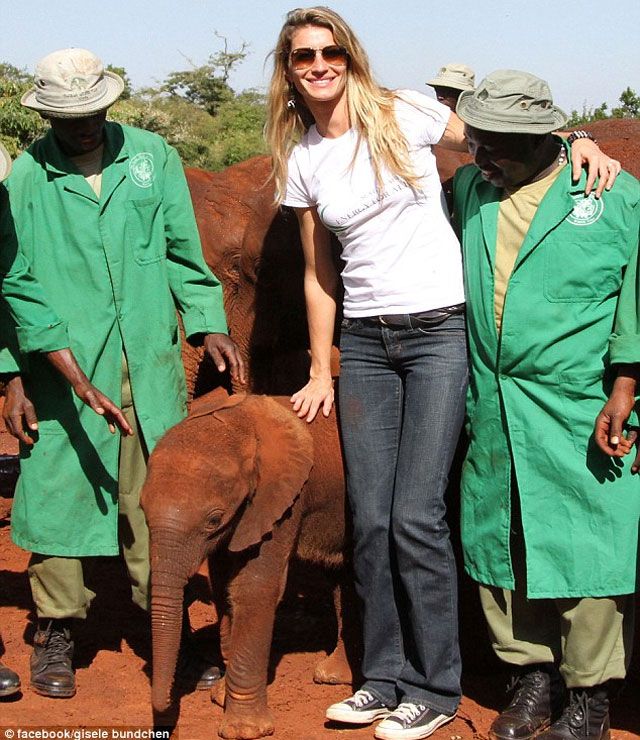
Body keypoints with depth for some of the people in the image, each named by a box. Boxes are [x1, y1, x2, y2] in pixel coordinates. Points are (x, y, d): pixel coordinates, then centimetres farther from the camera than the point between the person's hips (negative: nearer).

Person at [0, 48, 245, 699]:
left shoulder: (151, 156, 8)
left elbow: (182, 250, 13)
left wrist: (208, 325, 4)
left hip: (151, 365, 2)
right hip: (63, 366, -2)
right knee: (59, 492, 1)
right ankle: (55, 631, 17)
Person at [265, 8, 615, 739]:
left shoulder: (403, 114, -3)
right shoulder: (300, 161, 8)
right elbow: (318, 276, 14)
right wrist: (320, 374, 12)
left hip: (439, 329, -4)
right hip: (363, 342, 4)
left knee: (415, 516, -8)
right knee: (371, 519, 3)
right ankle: (384, 676, 18)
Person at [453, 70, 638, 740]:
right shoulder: (467, 190, 13)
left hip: (580, 416, -5)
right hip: (492, 419, 5)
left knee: (586, 554, -3)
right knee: (499, 547, 9)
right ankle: (531, 678, 24)